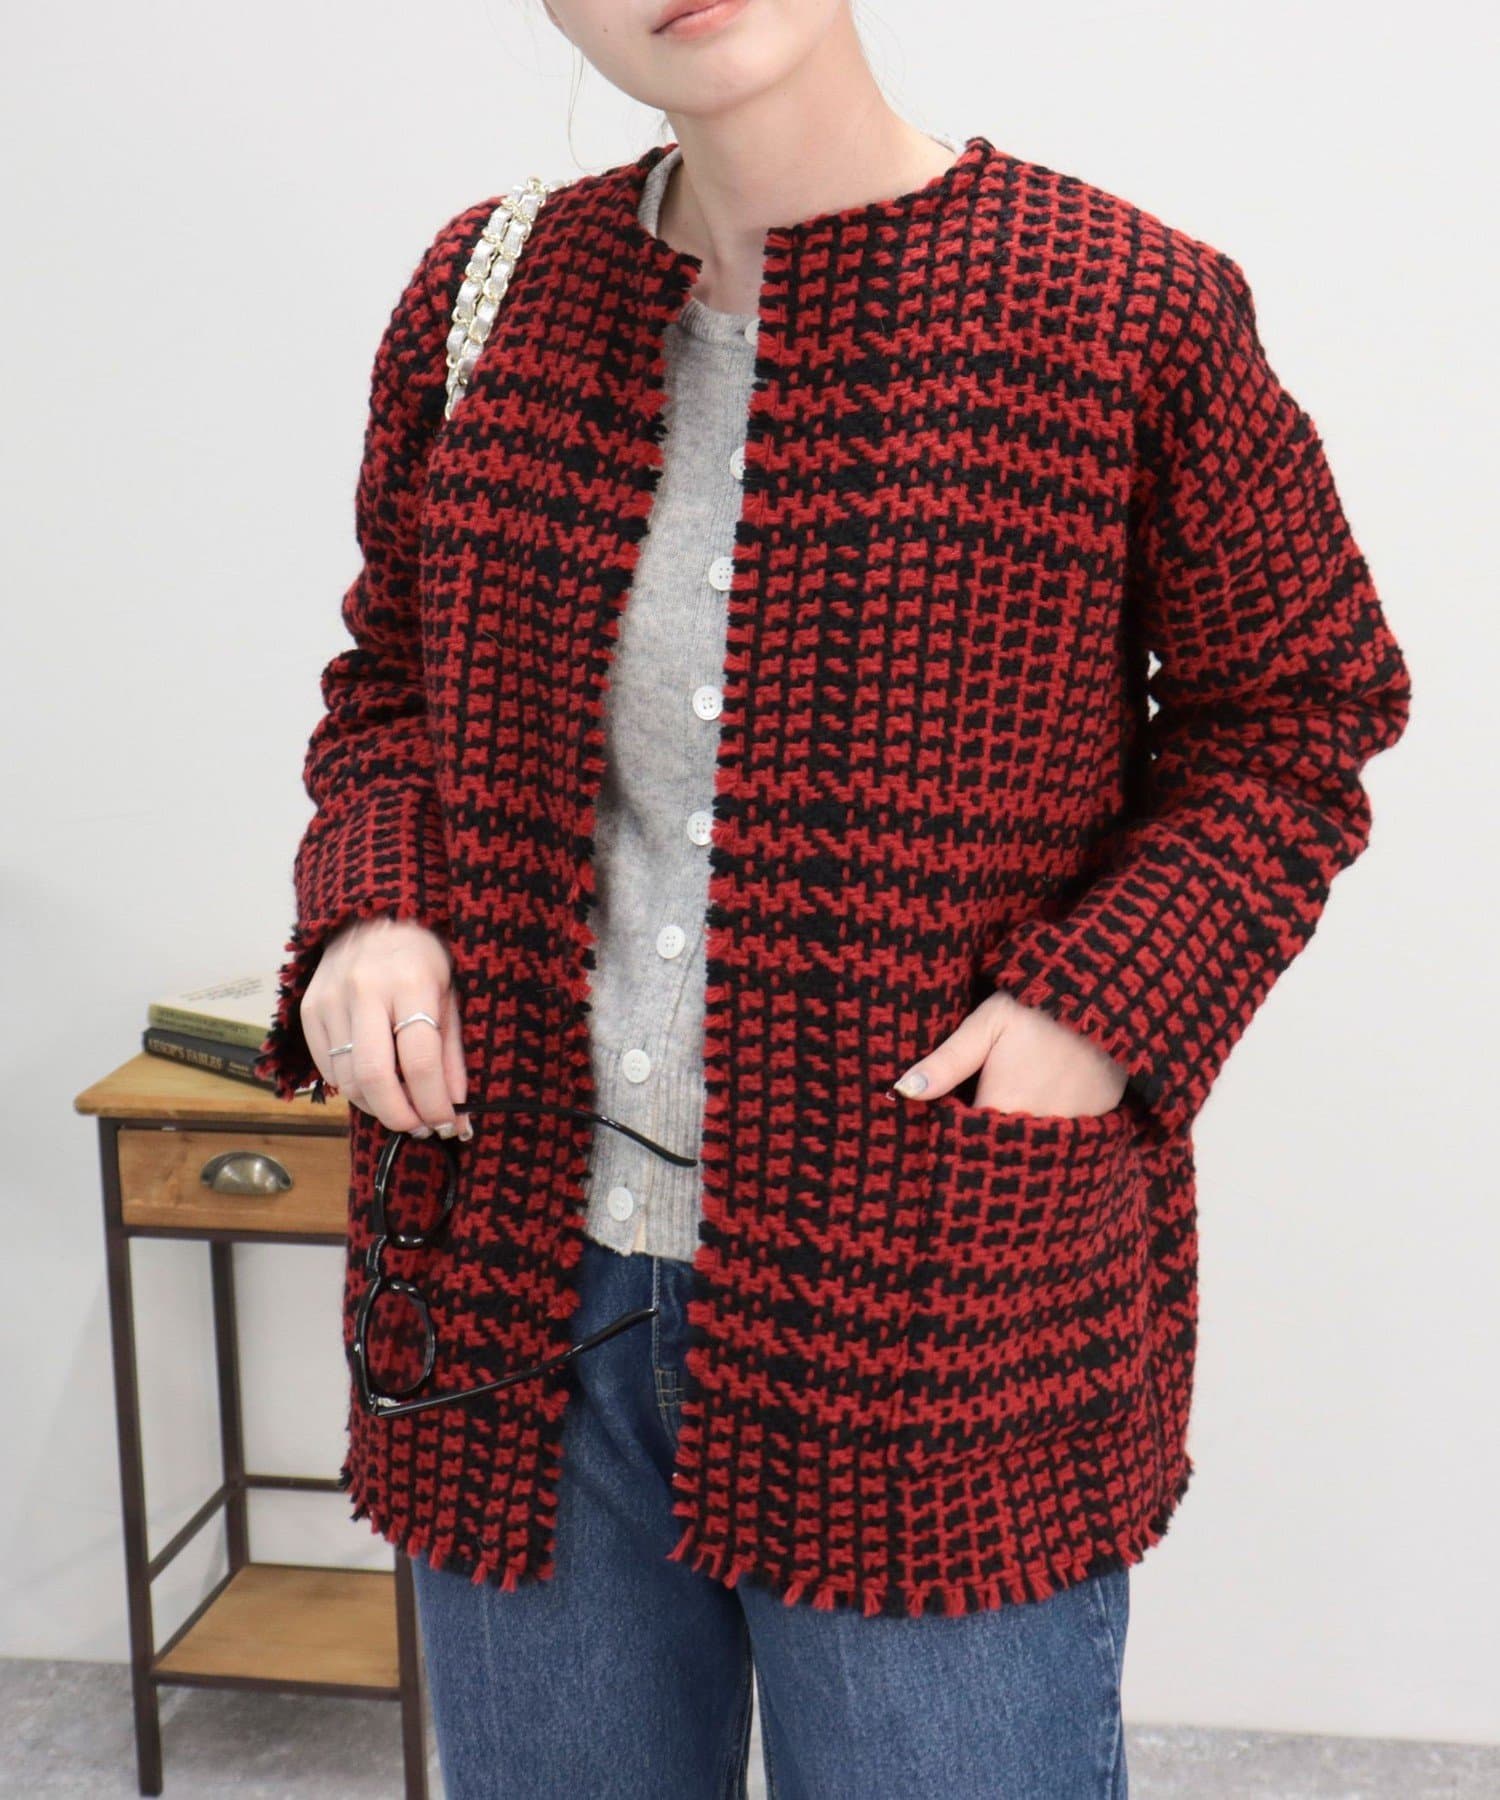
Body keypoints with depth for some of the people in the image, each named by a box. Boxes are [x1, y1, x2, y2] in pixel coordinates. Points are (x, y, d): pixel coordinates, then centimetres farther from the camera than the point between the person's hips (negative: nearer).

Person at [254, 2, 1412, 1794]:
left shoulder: (1136, 311, -6)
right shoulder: (487, 297, 5)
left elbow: (1295, 720, 2)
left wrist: (1108, 1005, -13)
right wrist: (365, 906, -3)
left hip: (933, 1323, -3)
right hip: (514, 1298, 4)